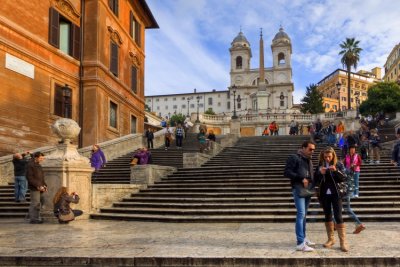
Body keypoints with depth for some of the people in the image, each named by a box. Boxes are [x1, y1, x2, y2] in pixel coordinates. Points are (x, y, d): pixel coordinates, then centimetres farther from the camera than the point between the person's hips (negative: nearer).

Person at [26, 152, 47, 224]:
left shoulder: (38, 165, 18)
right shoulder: (30, 165, -10)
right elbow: (29, 178, -17)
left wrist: (44, 185, 11)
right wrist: (38, 186, -19)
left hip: (40, 188, 9)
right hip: (34, 188, -9)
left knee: (39, 204, 11)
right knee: (35, 204, -6)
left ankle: (37, 218, 18)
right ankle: (32, 219, 2)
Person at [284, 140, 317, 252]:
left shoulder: (309, 160, 21)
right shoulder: (294, 158, -4)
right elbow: (287, 172, -13)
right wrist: (301, 179, -18)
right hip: (298, 189, -8)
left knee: (304, 215, 14)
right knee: (301, 214, -14)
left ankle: (303, 238, 24)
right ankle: (300, 243, -14)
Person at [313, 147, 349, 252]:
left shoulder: (338, 165, -1)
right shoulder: (320, 165, 3)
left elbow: (343, 178, -7)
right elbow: (315, 180, 2)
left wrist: (336, 171, -23)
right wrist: (320, 173, -17)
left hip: (336, 194, -3)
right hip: (324, 194, 3)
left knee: (338, 216, -6)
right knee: (327, 216, 11)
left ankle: (343, 242, -2)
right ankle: (331, 239, 22)